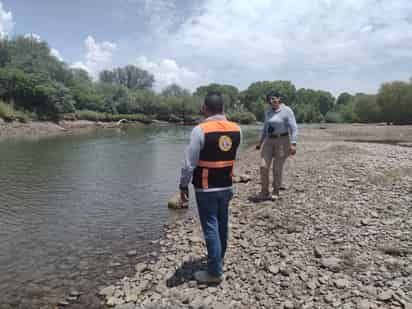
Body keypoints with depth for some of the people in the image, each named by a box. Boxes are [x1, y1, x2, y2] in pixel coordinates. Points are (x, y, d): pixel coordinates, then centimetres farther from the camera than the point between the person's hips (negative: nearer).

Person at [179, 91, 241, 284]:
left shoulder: (200, 130, -18)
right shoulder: (236, 129, -2)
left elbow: (189, 163, -16)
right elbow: (233, 158, 8)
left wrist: (183, 185, -3)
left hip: (206, 189, -6)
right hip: (226, 187, 6)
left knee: (211, 228, 3)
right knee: (222, 225, 20)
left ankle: (215, 272, 14)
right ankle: (218, 260, 39)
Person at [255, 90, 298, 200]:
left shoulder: (287, 111, -7)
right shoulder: (268, 112, 12)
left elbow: (293, 128, -11)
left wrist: (293, 144, -20)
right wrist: (260, 142, 22)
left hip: (282, 141, -5)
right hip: (268, 141, 5)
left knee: (277, 168, -1)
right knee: (263, 166, -6)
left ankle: (275, 192, 16)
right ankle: (264, 191, 6)